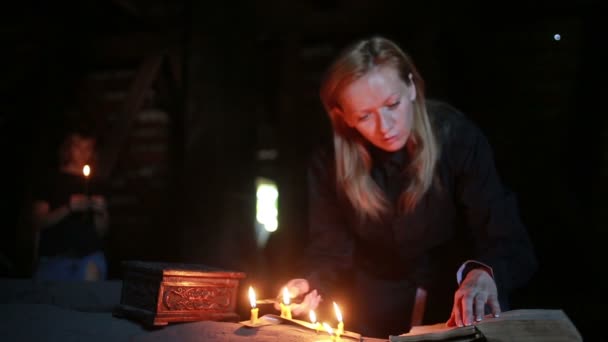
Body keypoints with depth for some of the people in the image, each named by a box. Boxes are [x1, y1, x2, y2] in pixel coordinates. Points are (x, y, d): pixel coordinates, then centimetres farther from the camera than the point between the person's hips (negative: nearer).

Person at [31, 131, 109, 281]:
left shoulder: (93, 184, 15)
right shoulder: (51, 181, 9)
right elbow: (39, 222, 0)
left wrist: (100, 212, -6)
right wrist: (69, 208, -13)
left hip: (89, 258, 1)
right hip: (53, 259, -1)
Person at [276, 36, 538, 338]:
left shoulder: (459, 139, -18)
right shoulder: (330, 161, -13)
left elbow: (512, 246, -20)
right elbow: (330, 252, -6)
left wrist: (483, 274, -43)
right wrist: (311, 285, -29)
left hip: (460, 303, 1)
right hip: (375, 311, 0)